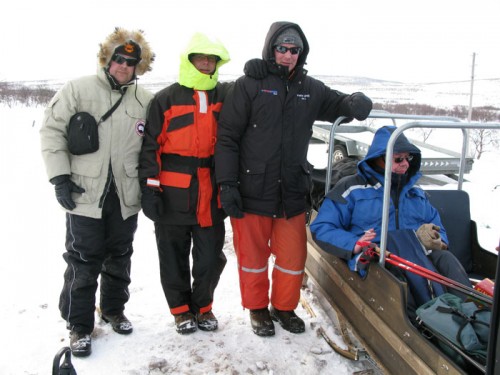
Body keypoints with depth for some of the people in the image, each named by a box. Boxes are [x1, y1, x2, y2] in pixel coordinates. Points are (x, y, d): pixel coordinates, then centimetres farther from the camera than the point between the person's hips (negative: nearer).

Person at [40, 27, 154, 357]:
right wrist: (60, 177, -9)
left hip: (126, 197, 3)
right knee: (84, 262, 3)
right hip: (84, 194, -3)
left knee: (120, 258, 16)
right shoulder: (79, 89, -3)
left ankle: (114, 309, 37)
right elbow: (52, 130, -3)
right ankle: (79, 325, 20)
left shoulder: (145, 101, 5)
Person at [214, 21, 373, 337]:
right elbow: (228, 137, -6)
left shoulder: (310, 89, 8)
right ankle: (258, 308, 31)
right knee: (253, 255, 9)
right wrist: (227, 184, -12)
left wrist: (356, 102, -10)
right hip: (252, 191, -3)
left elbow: (340, 104, 16)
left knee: (293, 256, 10)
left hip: (293, 192, 4)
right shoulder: (249, 86, -3)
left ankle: (284, 307, 33)